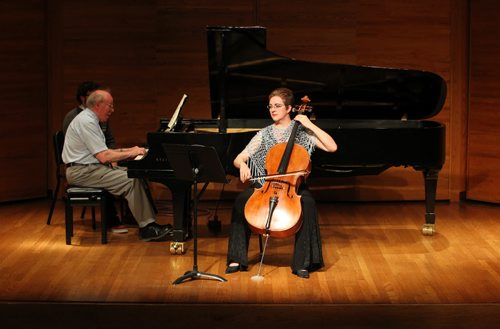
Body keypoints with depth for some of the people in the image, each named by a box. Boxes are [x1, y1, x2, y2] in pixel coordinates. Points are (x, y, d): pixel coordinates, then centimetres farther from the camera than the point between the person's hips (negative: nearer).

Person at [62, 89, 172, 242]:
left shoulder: (89, 119, 16)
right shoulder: (87, 122, -17)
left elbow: (100, 151, 20)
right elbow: (103, 157, -22)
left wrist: (127, 150, 12)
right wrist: (130, 153, -12)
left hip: (89, 168, 11)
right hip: (82, 172, -11)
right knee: (132, 181, -20)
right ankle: (147, 228, -18)